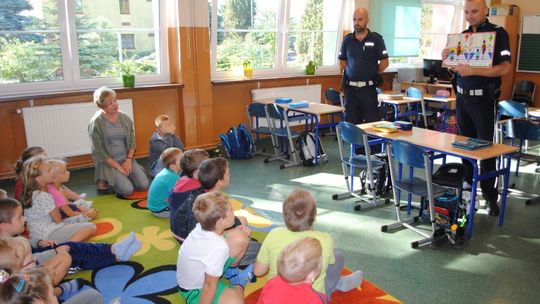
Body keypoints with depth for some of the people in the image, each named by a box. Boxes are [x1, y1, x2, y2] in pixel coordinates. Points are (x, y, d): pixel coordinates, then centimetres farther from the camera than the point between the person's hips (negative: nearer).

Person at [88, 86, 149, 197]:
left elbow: (132, 140, 7)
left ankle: (122, 177, 18)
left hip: (126, 159, 5)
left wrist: (129, 160, -7)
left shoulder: (124, 117, 1)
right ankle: (104, 179, 9)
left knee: (144, 185, -10)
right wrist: (118, 166, -15)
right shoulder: (96, 122, -13)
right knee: (127, 190, -20)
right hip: (108, 163, -5)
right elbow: (99, 151, -13)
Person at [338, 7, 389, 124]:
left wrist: (373, 74, 2)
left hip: (368, 87, -3)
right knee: (351, 122, 9)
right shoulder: (347, 40, 7)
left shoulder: (376, 39, -2)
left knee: (372, 121, -2)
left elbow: (384, 62, 0)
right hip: (350, 87, 3)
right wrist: (352, 73, 7)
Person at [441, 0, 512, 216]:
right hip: (462, 97, 6)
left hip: (484, 99, -5)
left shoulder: (498, 33, -6)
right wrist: (447, 59, -4)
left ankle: (490, 196, 6)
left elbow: (505, 67, -16)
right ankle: (468, 186, 25)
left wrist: (472, 70, -27)